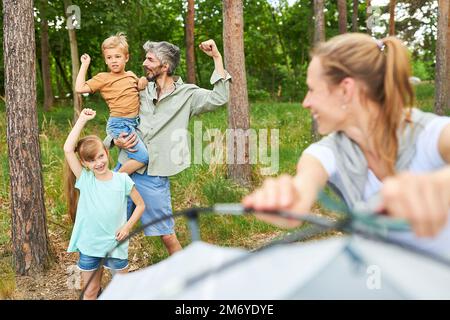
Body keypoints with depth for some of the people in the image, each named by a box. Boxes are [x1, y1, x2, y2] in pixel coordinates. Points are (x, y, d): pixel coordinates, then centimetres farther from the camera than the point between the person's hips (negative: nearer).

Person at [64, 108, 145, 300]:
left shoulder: (123, 180, -8)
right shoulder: (85, 180, -8)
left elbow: (140, 205, 2)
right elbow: (68, 149, -19)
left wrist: (128, 226, -12)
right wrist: (82, 119, -17)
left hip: (116, 244, 0)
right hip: (89, 245, 1)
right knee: (90, 292, 14)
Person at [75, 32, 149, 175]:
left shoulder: (131, 75, 13)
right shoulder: (103, 78, -2)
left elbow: (139, 87, 31)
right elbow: (79, 88, -10)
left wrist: (143, 81, 7)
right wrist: (84, 65, -5)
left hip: (134, 122, 7)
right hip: (119, 124, -7)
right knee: (143, 156, -18)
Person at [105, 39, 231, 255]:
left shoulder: (187, 94, -3)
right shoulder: (142, 91, 7)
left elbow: (219, 98, -21)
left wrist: (217, 58, -21)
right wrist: (115, 140, -3)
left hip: (153, 177, -4)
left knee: (167, 235, 7)